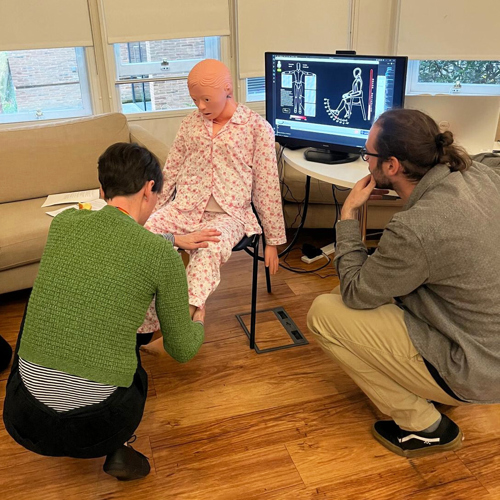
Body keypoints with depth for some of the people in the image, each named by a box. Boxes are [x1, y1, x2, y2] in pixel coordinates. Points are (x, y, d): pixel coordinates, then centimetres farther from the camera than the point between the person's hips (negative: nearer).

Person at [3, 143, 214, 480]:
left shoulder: (63, 223, 1)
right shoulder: (162, 256, -10)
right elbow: (182, 350, 2)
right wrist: (198, 324, 25)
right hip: (97, 429, -2)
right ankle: (117, 450, 13)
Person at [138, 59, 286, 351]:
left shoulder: (257, 127, 2)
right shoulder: (191, 123, 15)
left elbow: (267, 187, 4)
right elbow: (170, 173, 21)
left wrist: (273, 240, 5)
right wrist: (149, 211, 16)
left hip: (227, 215, -4)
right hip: (184, 207, 4)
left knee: (207, 251, -39)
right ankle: (146, 328, -17)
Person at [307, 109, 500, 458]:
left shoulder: (414, 230, -32)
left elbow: (355, 293, -14)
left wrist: (349, 215, -9)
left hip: (472, 375, -8)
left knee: (323, 312, -7)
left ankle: (424, 426, 5)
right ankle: (427, 390, 21)